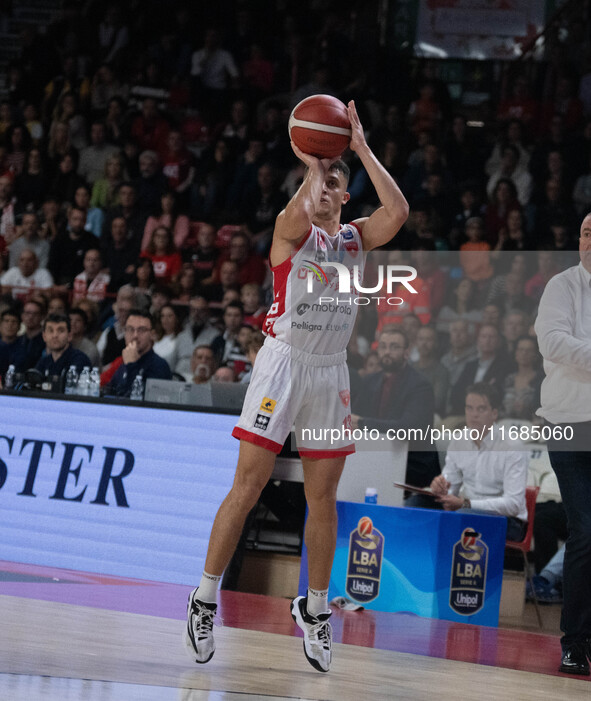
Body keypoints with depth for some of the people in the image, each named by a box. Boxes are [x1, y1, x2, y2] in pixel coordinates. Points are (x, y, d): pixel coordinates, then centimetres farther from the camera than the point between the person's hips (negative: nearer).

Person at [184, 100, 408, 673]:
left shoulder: (356, 237, 12)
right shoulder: (293, 228, -1)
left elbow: (398, 211, -8)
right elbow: (301, 210, -27)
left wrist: (361, 150, -8)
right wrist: (311, 164, -13)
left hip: (331, 371, 5)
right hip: (284, 362, -4)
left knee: (322, 497, 8)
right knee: (247, 487, -7)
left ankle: (314, 608, 20)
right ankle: (204, 601, 2)